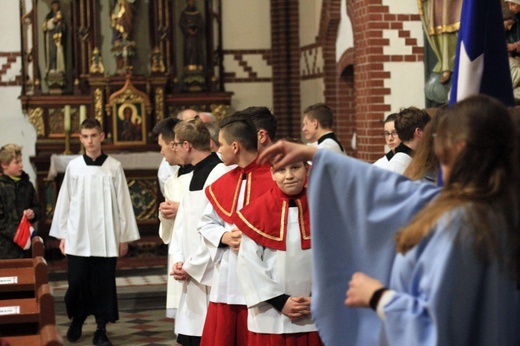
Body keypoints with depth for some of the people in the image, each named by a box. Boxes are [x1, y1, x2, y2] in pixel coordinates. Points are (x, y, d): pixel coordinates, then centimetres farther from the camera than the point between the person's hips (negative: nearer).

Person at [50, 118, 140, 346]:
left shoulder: (114, 167, 0)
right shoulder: (73, 167, 3)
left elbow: (123, 202, 2)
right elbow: (64, 202, 8)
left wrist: (125, 236, 2)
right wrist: (62, 235, 6)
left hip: (106, 238, -1)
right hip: (78, 237, 1)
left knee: (104, 284, 2)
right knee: (77, 282, 2)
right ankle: (77, 320, 27)